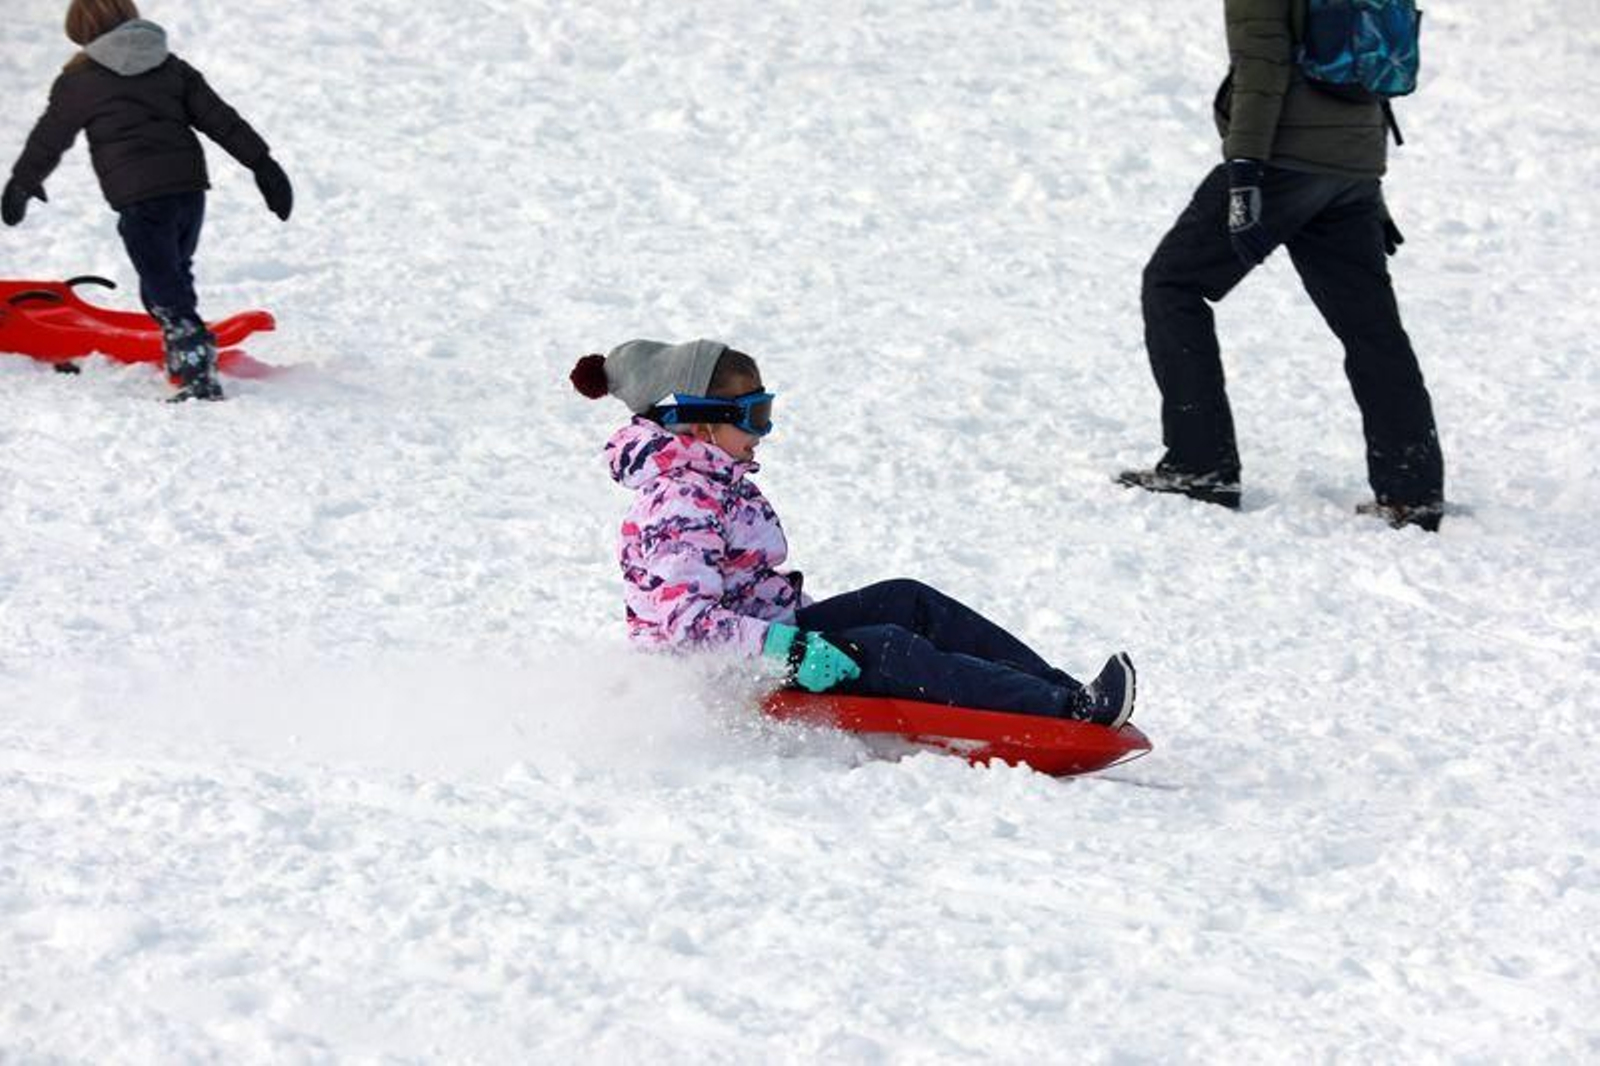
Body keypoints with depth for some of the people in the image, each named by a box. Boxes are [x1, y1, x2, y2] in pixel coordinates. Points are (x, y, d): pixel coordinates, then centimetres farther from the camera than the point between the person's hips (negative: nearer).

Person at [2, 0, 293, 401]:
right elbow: (221, 119, 11)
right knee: (176, 274, 24)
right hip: (190, 187, 6)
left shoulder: (79, 81, 3)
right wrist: (262, 164, 13)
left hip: (139, 198, -6)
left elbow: (48, 139, 14)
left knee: (165, 292, -6)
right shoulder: (172, 68, 15)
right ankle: (184, 358, 29)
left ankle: (199, 376, -17)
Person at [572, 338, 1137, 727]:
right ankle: (1072, 711, -28)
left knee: (907, 603, -3)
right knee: (889, 653, -23)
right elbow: (687, 617, -30)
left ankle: (1063, 690, -11)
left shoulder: (718, 481, 15)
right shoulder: (679, 504, -20)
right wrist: (785, 648, -36)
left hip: (768, 635, 11)